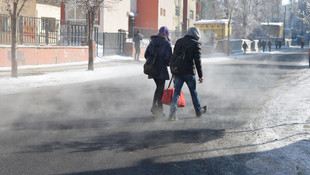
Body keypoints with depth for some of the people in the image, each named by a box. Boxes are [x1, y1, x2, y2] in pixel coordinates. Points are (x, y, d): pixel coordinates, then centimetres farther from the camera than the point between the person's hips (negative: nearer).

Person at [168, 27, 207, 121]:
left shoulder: (179, 41, 11)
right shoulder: (195, 44, -6)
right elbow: (198, 61, -10)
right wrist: (200, 75, -6)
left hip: (178, 72, 4)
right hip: (189, 72, -4)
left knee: (176, 92, 3)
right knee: (193, 91, 12)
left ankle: (172, 113, -8)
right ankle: (198, 111, 27)